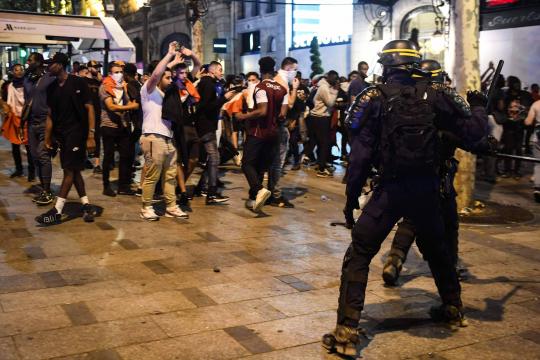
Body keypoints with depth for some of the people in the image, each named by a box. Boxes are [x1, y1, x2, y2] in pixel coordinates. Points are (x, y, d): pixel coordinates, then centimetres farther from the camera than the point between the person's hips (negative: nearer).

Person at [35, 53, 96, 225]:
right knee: (73, 170, 9)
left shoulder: (78, 83, -7)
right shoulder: (52, 88, 10)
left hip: (76, 132, -7)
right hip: (61, 134, 7)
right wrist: (47, 138, 10)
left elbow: (89, 109, -9)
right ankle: (86, 205, 18)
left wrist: (91, 135, -15)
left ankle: (57, 212, -4)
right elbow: (50, 114, 13)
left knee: (69, 170, -5)